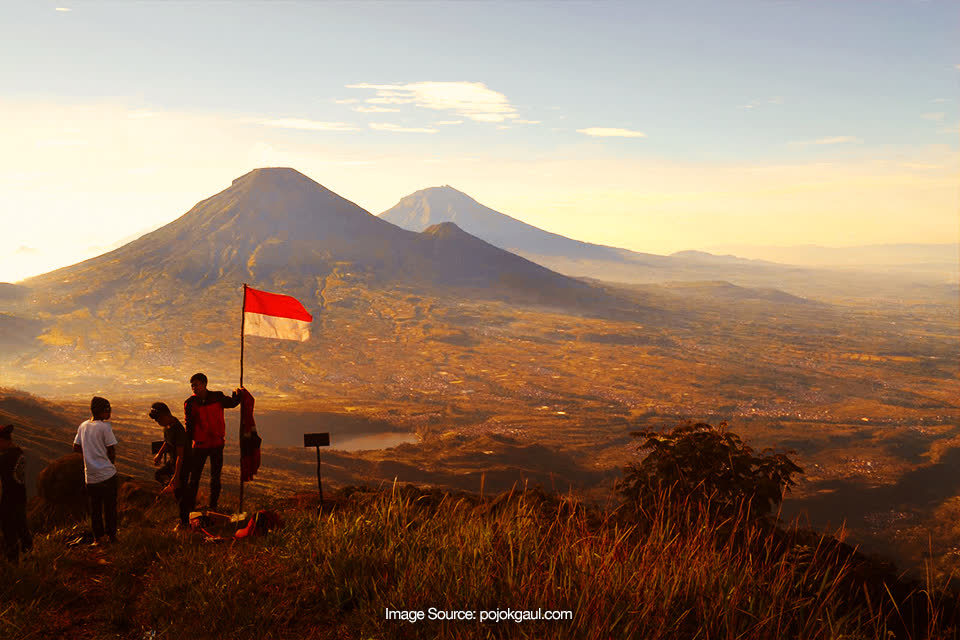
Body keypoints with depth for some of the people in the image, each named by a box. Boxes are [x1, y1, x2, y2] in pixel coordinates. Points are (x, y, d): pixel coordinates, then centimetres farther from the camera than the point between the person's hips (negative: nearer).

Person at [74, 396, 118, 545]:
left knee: (95, 507, 14)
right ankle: (111, 534, 17)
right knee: (110, 505, 9)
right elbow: (111, 450, -11)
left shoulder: (83, 426, 5)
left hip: (90, 475, 5)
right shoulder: (105, 426, -13)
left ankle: (98, 537, 18)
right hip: (107, 473, -5)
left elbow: (76, 447, 12)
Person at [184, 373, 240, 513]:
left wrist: (237, 395, -7)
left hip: (217, 444, 1)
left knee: (215, 478, 9)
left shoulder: (217, 397, -3)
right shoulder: (190, 403, -4)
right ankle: (190, 507, 15)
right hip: (200, 444, -1)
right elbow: (189, 426, 0)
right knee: (194, 477, 3)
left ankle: (213, 507, 20)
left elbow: (232, 403, 16)